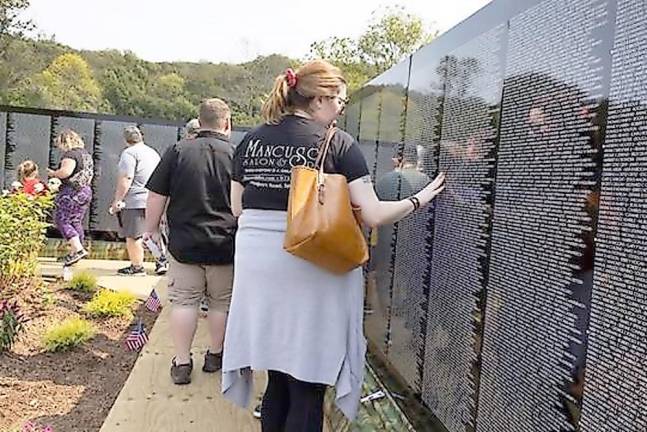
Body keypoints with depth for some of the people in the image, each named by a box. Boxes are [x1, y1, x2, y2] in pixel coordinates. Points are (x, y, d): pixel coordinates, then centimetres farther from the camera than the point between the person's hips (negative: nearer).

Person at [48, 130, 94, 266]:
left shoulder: (71, 154, -12)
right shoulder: (87, 154, 17)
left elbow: (66, 171, -25)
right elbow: (90, 175, 21)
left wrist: (53, 173, -8)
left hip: (71, 193, -9)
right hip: (86, 191, 9)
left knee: (61, 220, -4)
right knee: (76, 222, 14)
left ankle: (78, 249, -14)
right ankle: (74, 253, 19)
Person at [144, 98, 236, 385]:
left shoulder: (178, 151, -3)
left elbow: (156, 197, 0)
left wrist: (150, 229, 13)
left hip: (184, 244, 0)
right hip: (225, 246, 0)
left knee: (184, 301, 10)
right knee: (221, 302, 15)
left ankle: (182, 363, 15)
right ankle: (215, 356, 29)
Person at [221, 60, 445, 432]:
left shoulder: (252, 140, 7)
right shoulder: (339, 144, -6)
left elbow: (237, 208, 12)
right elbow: (374, 215, -11)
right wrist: (419, 200, 3)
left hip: (257, 268, 5)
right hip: (310, 272, -5)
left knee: (278, 378, 20)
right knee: (307, 385, 10)